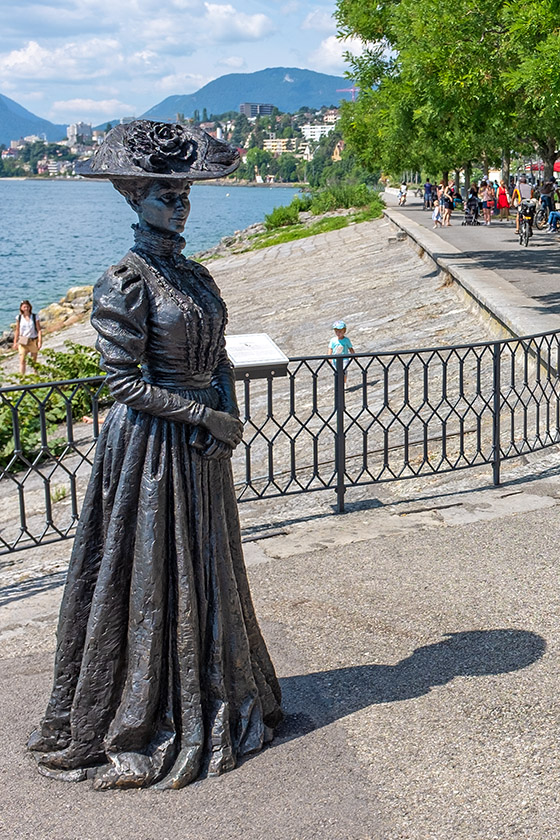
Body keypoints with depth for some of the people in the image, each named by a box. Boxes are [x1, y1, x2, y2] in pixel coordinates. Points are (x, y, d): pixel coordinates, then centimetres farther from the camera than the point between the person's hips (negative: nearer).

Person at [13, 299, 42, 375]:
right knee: (22, 360, -11)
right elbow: (17, 331, 7)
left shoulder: (35, 317, -4)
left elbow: (39, 330, -4)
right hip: (23, 342, 0)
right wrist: (15, 342, 8)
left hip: (33, 341, 0)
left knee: (34, 361, 11)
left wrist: (40, 341, -12)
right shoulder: (19, 318, 0)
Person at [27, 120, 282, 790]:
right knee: (153, 579, 2)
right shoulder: (125, 283, -14)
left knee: (209, 573, 16)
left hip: (203, 443, 8)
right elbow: (122, 382, -17)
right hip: (150, 446, -8)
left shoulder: (193, 275, 10)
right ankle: (142, 719, 19)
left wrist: (228, 414, -5)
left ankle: (212, 702, 34)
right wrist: (205, 416, -15)